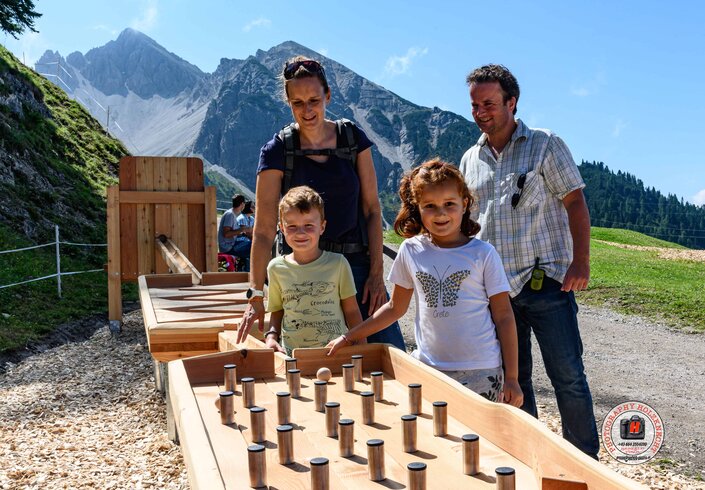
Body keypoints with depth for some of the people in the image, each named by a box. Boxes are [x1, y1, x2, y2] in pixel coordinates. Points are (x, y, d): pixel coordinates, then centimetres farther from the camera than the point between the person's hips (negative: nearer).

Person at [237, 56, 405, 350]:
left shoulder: (353, 138, 1)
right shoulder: (277, 151, -5)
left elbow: (371, 209, 2)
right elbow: (264, 229, -8)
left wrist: (376, 274, -3)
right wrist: (256, 295, -13)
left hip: (356, 260, 2)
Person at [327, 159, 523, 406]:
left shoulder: (483, 254, -3)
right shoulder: (411, 251, 4)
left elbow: (504, 316, 1)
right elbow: (395, 307, 14)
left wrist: (511, 378, 0)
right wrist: (348, 337, 14)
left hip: (480, 372, -2)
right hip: (427, 367, 2)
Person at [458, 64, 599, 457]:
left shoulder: (545, 144, 1)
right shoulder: (471, 160, 13)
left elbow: (576, 204, -3)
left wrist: (581, 261, -13)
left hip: (546, 281, -4)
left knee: (568, 377, 0)